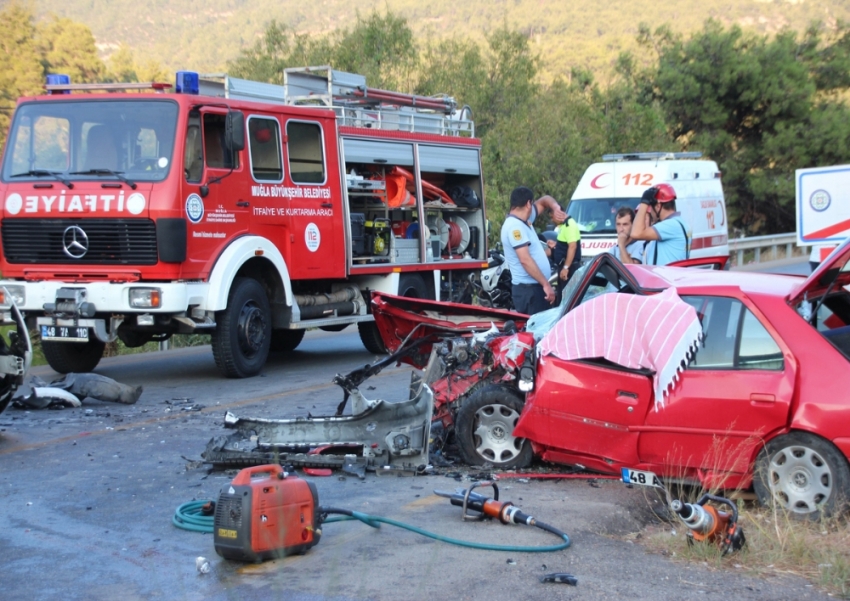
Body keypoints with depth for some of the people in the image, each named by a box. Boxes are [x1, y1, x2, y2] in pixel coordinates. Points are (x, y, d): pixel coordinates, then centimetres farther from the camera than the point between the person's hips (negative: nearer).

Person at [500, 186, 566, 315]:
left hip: (535, 286, 10)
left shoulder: (525, 220, 13)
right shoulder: (515, 226, -16)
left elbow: (543, 201, 28)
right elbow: (525, 260, -24)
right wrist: (546, 284, -24)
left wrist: (556, 208, 4)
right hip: (528, 289, -10)